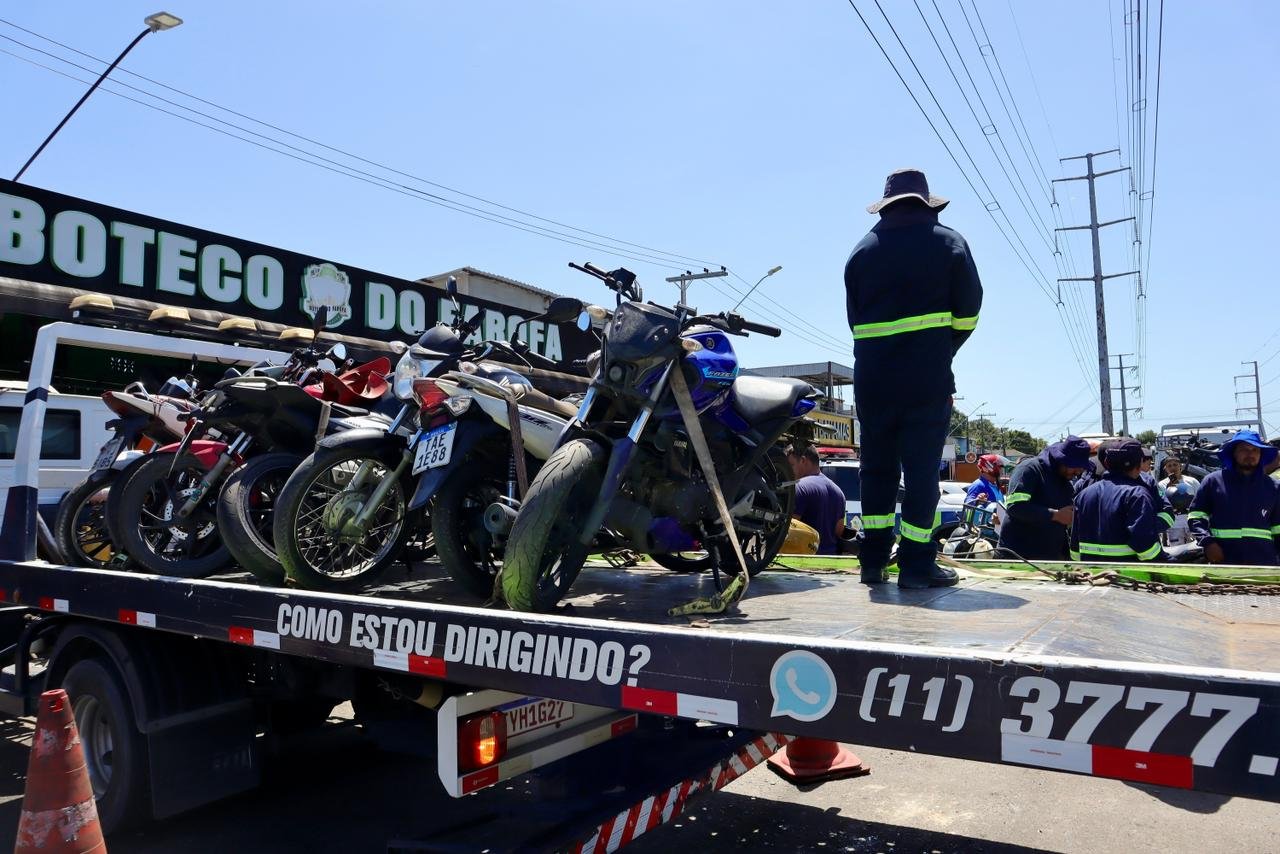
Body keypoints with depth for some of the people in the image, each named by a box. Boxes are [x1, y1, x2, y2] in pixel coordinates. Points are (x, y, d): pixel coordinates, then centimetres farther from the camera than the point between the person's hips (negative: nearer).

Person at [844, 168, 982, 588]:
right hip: (928, 379, -3)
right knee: (922, 468, 0)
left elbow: (855, 318, 12)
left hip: (872, 377, 3)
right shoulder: (949, 243, 4)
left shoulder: (862, 251, 11)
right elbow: (967, 314, 1)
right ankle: (916, 564, 1)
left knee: (877, 467, 10)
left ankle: (874, 561, 12)